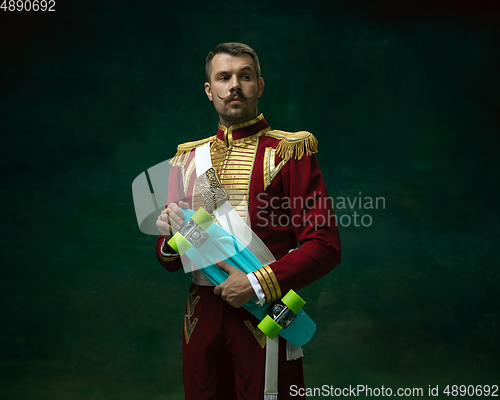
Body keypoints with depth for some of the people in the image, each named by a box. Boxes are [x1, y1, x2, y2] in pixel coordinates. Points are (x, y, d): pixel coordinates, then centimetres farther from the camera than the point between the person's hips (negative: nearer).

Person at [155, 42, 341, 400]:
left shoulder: (289, 152, -4)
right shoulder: (189, 157, 10)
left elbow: (325, 246, -11)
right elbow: (169, 260, 17)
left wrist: (257, 284, -18)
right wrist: (171, 242, -6)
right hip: (202, 315, 4)